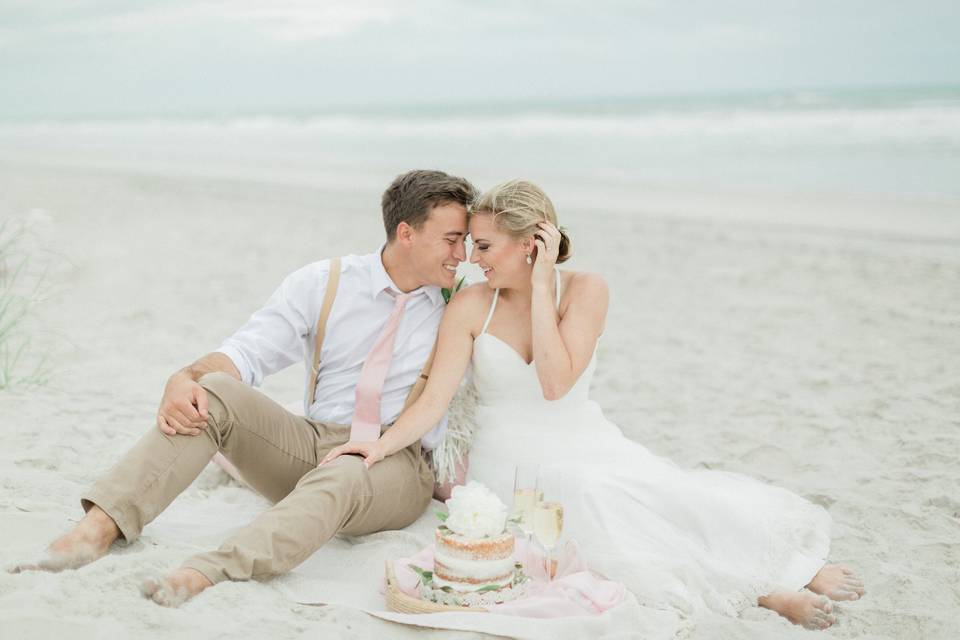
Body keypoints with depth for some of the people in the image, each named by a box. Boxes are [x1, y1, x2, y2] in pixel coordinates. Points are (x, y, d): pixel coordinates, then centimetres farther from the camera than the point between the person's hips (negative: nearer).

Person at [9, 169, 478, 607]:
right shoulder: (323, 283, 3)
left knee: (341, 479, -39)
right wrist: (186, 378, -25)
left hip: (396, 465, -2)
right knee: (216, 392, -23)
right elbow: (247, 353, -7)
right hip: (314, 441, 2)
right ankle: (97, 530, -35)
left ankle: (202, 574, -57)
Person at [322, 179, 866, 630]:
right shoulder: (470, 307, -2)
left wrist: (541, 285, -17)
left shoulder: (585, 289, -5)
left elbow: (556, 382, -19)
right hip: (514, 463, 0)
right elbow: (434, 400, -8)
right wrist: (381, 445, -24)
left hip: (586, 445, 1)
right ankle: (759, 585, -14)